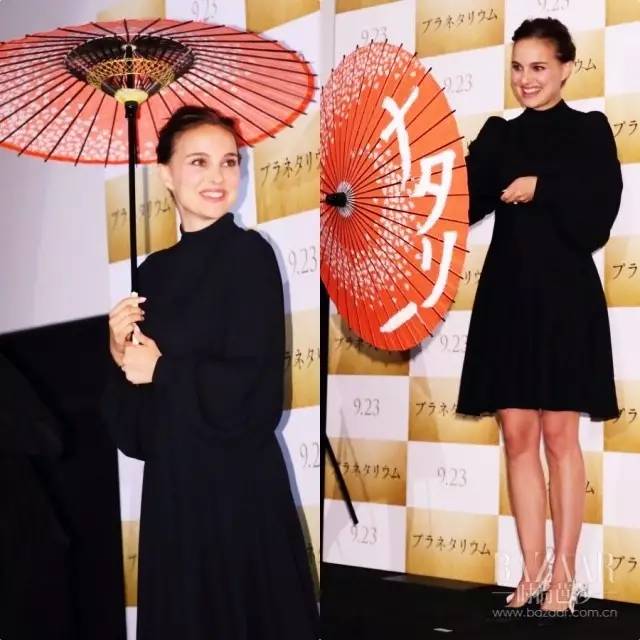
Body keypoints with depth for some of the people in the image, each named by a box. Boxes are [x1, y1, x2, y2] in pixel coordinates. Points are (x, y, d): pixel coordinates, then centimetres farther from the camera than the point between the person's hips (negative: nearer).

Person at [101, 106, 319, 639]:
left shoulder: (249, 255, -8)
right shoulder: (155, 271, 8)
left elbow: (249, 388, -16)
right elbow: (132, 415, 9)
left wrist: (162, 369, -7)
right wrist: (122, 355, -8)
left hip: (238, 482, -5)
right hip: (171, 480, 6)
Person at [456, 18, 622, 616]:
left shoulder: (590, 131, 1)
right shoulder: (499, 135, 11)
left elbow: (595, 220, -8)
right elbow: (463, 201, -2)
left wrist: (542, 190, -16)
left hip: (565, 300, -4)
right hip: (507, 299, 4)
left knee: (559, 436, 0)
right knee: (518, 437, 5)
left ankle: (565, 574, 9)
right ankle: (533, 569, 14)